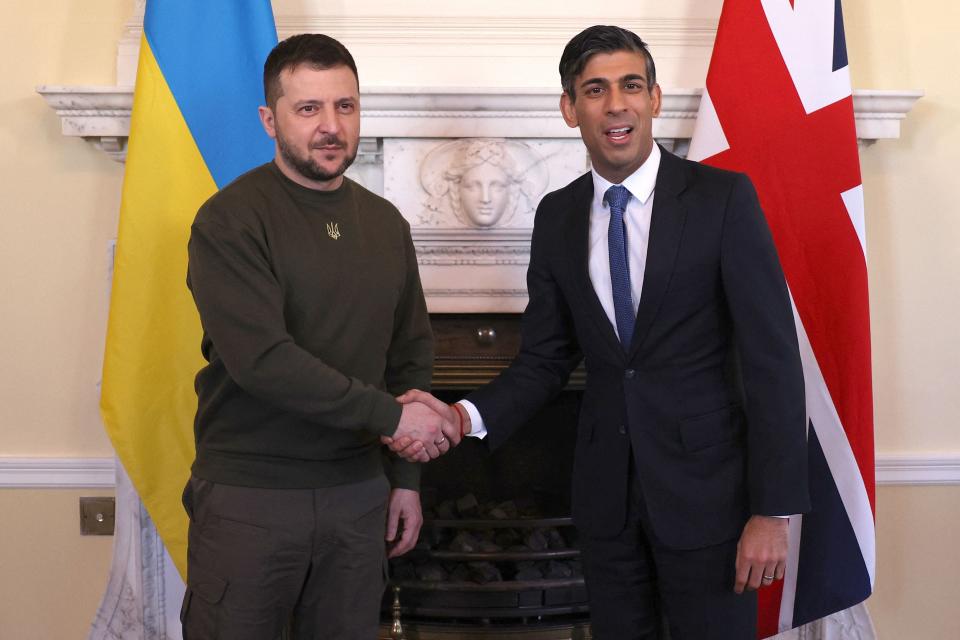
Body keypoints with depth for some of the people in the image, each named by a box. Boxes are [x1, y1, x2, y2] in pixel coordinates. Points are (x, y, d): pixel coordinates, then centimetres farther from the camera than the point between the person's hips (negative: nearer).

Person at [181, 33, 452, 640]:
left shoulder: (386, 224, 8)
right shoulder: (230, 220, -10)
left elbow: (411, 356, 12)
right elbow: (261, 358, -21)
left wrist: (406, 476, 9)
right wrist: (389, 415, -17)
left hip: (358, 492, 5)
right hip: (249, 496, -4)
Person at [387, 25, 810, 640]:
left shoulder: (724, 198, -10)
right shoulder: (557, 216, 3)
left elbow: (773, 356, -11)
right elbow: (544, 359, 6)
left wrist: (773, 510, -14)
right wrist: (464, 417, -13)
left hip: (706, 487, -3)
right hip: (606, 492, 4)